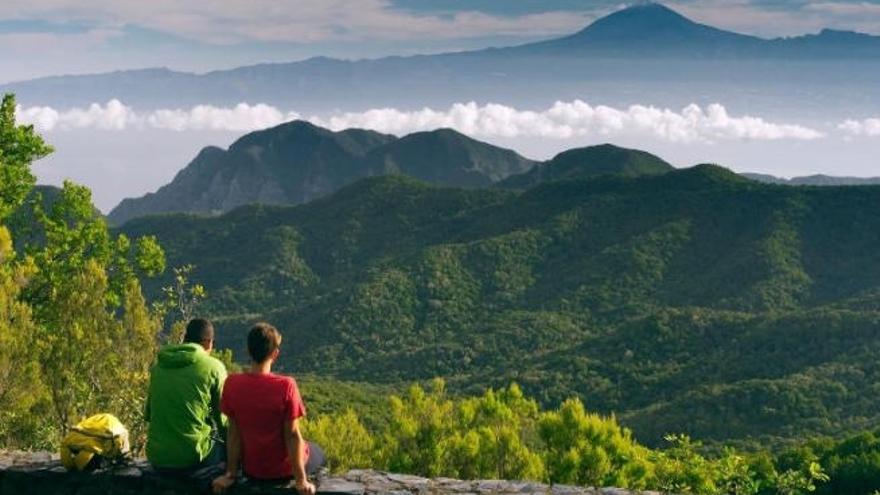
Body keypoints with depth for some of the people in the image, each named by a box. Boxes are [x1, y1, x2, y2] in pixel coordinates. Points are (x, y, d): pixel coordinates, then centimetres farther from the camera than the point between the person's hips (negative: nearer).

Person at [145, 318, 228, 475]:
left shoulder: (158, 366, 8)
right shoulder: (213, 367, -6)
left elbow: (148, 415, 15)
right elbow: (222, 418, -2)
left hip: (156, 459, 6)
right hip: (192, 459, -6)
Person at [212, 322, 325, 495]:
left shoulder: (232, 384, -14)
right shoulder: (285, 385, -24)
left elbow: (234, 433, -8)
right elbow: (292, 434, -19)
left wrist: (230, 474, 1)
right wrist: (301, 480, -12)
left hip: (252, 472, 4)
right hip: (284, 469, -3)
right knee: (317, 453, 29)